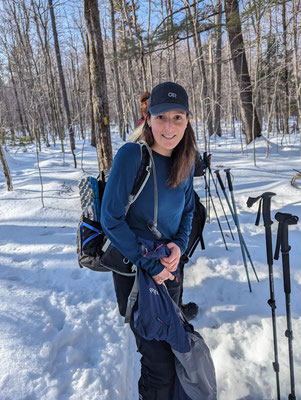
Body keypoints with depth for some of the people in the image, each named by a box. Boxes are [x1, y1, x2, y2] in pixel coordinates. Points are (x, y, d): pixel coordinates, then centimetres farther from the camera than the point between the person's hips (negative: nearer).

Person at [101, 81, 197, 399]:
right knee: (161, 366, 3)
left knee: (172, 344, 24)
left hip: (169, 268, 6)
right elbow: (111, 219, -19)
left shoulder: (185, 162, -2)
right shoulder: (131, 156, -21)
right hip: (134, 272, -6)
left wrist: (180, 245, -7)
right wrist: (149, 266, -17)